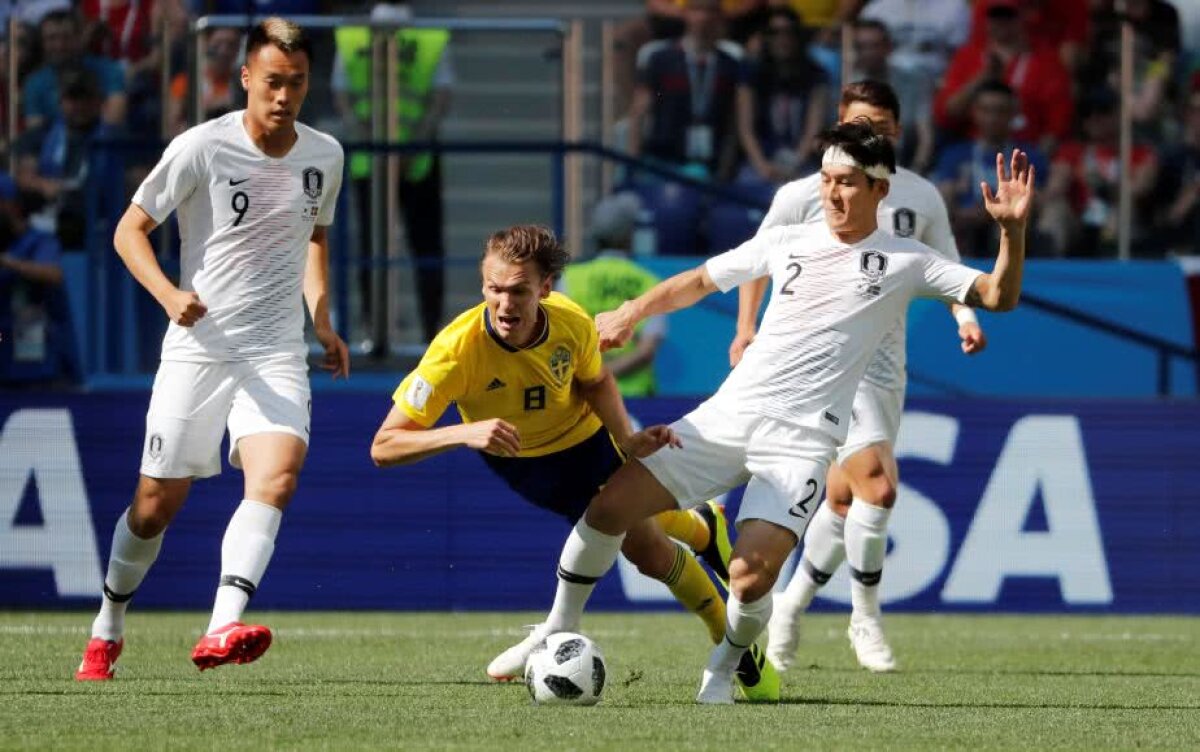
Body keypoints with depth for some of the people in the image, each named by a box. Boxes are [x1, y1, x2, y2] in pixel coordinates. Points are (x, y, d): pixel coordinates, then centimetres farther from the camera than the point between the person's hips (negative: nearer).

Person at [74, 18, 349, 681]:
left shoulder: (325, 156, 5)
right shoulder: (201, 148, -9)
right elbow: (130, 230, -3)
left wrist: (321, 318, 12)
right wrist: (169, 294, -21)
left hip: (276, 352, 2)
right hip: (198, 346, -2)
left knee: (277, 475, -24)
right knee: (157, 501, 2)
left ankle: (221, 631, -36)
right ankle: (106, 634, 26)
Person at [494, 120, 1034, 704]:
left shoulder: (904, 262, 4)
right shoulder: (787, 242, 12)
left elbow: (998, 296, -1)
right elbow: (700, 281, 25)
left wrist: (1012, 229, -16)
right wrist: (632, 312, 19)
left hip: (803, 440, -3)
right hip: (729, 414, 4)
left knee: (751, 578, -22)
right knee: (611, 505, -9)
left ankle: (723, 670, 10)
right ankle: (559, 630, 11)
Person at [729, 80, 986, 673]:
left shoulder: (921, 197, 8)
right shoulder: (804, 196, -1)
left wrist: (967, 318, -5)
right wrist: (747, 328, 3)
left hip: (884, 367, 5)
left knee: (844, 501, 10)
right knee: (878, 485, -21)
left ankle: (790, 607, 31)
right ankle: (866, 622, -6)